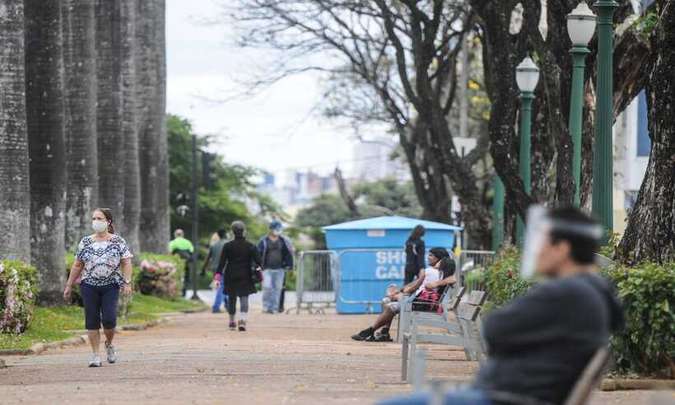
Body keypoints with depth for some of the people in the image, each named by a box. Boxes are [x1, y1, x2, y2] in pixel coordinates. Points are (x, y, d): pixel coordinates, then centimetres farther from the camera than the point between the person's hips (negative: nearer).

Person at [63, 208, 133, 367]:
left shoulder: (118, 241, 2)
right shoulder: (85, 242, 8)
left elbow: (126, 263, -1)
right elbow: (77, 266, 11)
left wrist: (127, 282, -12)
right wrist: (69, 286, 9)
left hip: (111, 286, -2)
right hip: (89, 285, 2)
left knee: (109, 319, -11)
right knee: (92, 321, -1)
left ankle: (109, 344, 19)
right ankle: (95, 354, 6)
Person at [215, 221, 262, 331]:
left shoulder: (227, 246, -1)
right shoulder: (250, 246, -3)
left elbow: (222, 262, -3)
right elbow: (258, 260, -8)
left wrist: (218, 276, -4)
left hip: (231, 277, 1)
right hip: (245, 277, -1)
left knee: (231, 298, 15)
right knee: (244, 298, -3)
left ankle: (232, 322, 25)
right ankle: (242, 320, -23)